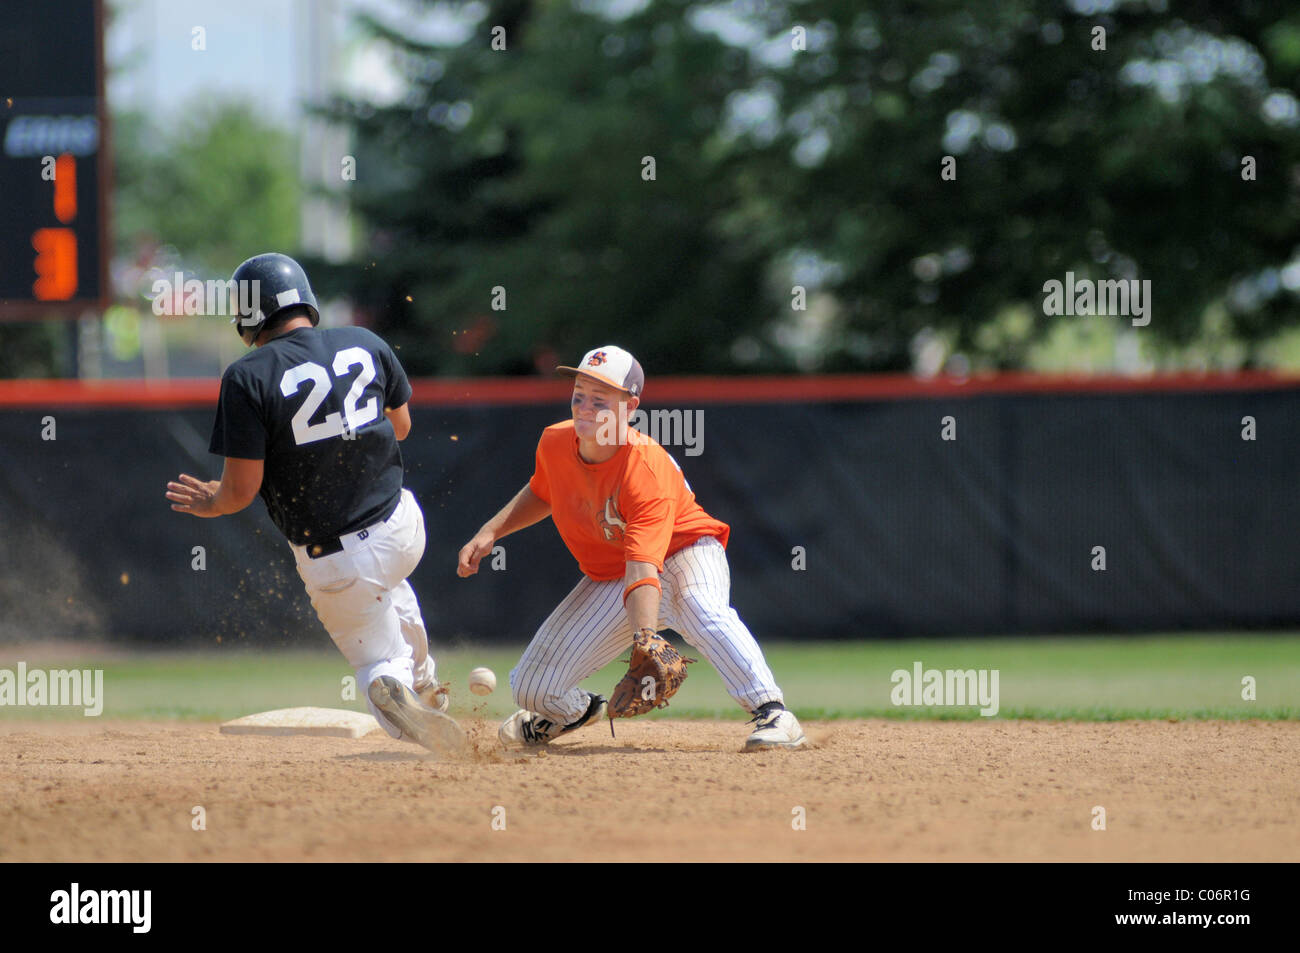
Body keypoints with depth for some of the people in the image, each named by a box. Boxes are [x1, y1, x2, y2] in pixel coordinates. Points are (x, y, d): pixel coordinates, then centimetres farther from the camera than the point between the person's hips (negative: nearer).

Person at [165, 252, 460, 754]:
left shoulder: (247, 377, -16)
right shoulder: (366, 344, -1)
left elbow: (241, 490, -15)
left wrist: (210, 503, 7)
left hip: (334, 560, -5)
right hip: (403, 528, 5)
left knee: (380, 666, 13)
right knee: (385, 581, 41)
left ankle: (400, 692, -21)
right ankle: (423, 685, 51)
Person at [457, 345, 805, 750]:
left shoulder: (648, 471, -33)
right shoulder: (554, 443, -14)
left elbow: (643, 570, -43)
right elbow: (541, 494, 12)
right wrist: (490, 532, -2)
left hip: (685, 554, -6)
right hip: (608, 577, 6)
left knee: (701, 609, -43)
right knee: (532, 688, -1)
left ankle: (772, 713, -41)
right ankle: (579, 709, 36)